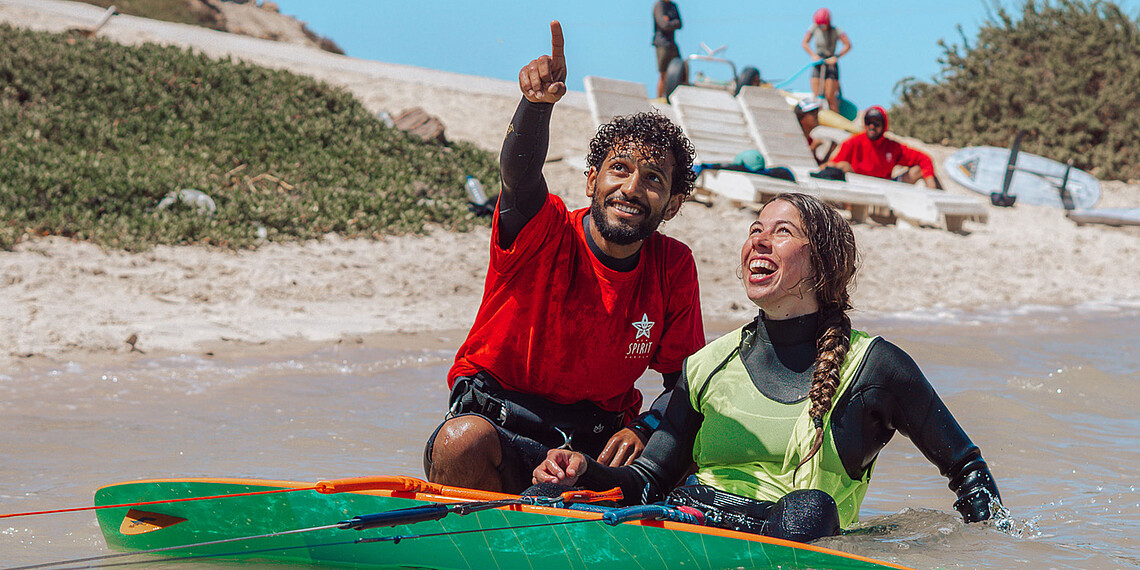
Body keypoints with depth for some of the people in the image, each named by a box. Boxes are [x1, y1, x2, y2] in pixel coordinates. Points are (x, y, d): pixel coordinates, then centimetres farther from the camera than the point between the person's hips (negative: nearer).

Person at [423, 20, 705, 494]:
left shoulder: (673, 267, 1)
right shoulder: (547, 236, -12)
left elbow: (686, 380, 6)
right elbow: (520, 172, -35)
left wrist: (643, 429, -15)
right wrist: (537, 104, -56)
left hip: (599, 434, 4)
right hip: (495, 421, -4)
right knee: (463, 442, -36)